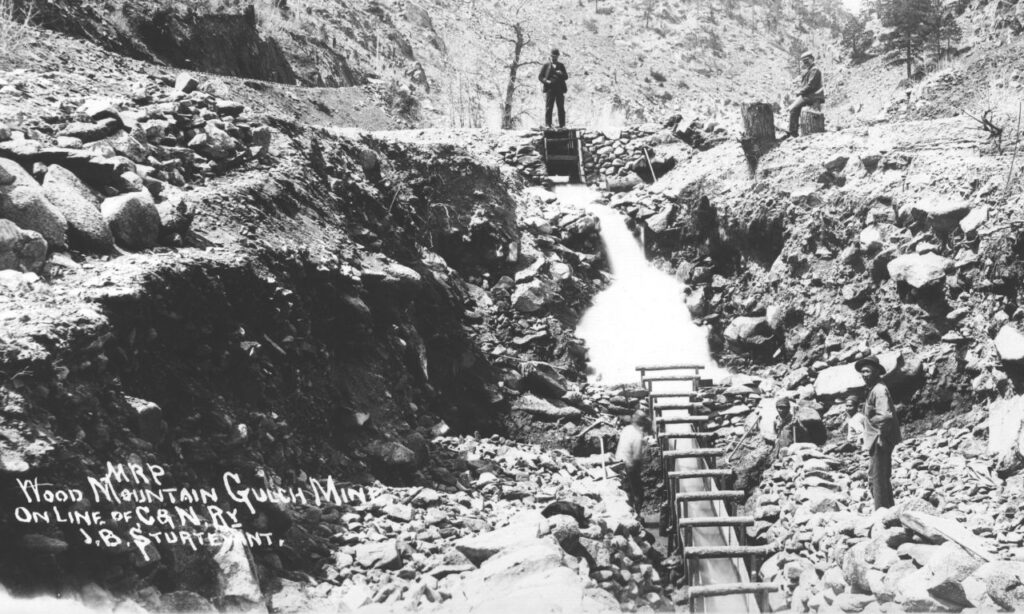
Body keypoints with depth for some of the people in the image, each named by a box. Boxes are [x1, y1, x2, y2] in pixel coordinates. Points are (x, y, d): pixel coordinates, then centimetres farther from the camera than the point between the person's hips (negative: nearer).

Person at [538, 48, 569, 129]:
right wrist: (546, 81, -11)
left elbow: (566, 76, 14)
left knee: (561, 108, -2)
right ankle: (547, 124, -4)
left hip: (560, 89, 2)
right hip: (549, 89, -2)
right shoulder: (546, 66, 13)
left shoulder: (561, 65, 18)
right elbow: (540, 77, 8)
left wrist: (561, 74, -8)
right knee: (548, 108, -6)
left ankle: (562, 125, -1)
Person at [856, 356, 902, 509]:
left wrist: (881, 437, -21)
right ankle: (889, 509, 29)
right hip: (878, 440, 11)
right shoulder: (873, 389, 14)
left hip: (880, 441, -11)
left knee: (877, 477, -7)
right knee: (883, 477, 18)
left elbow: (886, 416, -27)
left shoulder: (879, 390, -17)